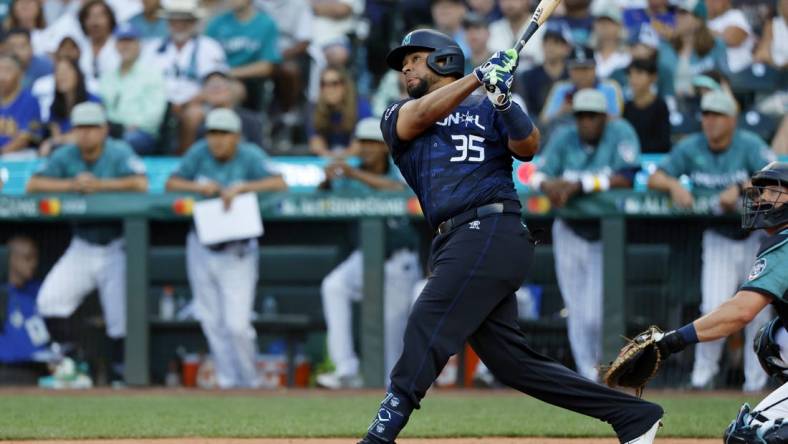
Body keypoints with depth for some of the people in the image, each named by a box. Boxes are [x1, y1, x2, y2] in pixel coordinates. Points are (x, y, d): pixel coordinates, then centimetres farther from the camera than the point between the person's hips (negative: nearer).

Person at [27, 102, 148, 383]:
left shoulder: (120, 153, -10)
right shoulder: (65, 156, 1)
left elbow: (140, 184, -27)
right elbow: (33, 185, -9)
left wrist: (98, 185, -26)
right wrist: (71, 185, -21)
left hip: (116, 248, -4)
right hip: (81, 248, 4)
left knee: (121, 315, -6)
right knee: (49, 301, -11)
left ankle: (119, 373, 8)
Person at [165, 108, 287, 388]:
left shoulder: (250, 157, -9)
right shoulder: (200, 153, 1)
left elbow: (279, 183, -22)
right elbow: (171, 183, 2)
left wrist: (240, 188, -29)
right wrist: (198, 187, -16)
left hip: (237, 253, -4)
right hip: (201, 249, 4)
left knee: (237, 325, -11)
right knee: (213, 323, 7)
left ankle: (250, 383, 7)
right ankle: (228, 381, 17)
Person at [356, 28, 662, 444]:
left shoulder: (485, 110, 11)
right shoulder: (398, 116, 21)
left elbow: (527, 146, -7)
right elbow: (421, 116, -2)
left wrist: (504, 104, -26)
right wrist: (477, 78, -14)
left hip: (492, 233, -5)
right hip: (455, 243, 5)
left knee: (426, 328, -18)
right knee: (510, 360, 1)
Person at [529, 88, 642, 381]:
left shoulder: (620, 134, -11)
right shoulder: (563, 137, 0)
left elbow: (627, 178, -23)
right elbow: (538, 176, -5)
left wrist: (579, 185, -28)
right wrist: (551, 185, -30)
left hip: (606, 236, -4)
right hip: (569, 233, 4)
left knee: (594, 316, -11)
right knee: (577, 312, 5)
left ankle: (605, 361, 16)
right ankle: (589, 376, 16)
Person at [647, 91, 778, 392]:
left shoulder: (749, 145, -15)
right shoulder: (690, 148, -4)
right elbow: (655, 178, -3)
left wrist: (739, 189, -43)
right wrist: (675, 185, -25)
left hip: (757, 234, -1)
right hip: (718, 237, 2)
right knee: (714, 308, -11)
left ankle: (755, 378, 16)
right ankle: (703, 371, 8)